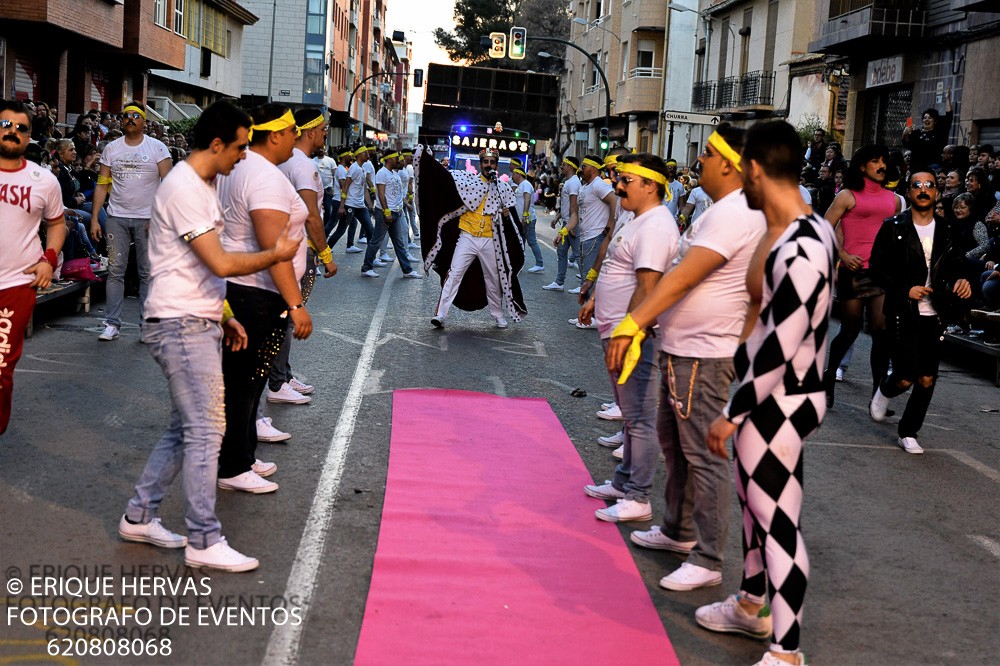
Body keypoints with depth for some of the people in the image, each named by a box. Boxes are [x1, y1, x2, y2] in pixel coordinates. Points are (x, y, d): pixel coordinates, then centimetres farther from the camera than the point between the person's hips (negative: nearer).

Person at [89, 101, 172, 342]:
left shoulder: (157, 148, 1)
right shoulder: (111, 148, 9)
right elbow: (102, 184, 7)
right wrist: (94, 218, -1)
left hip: (148, 218, -2)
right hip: (117, 217, 2)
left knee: (148, 273, 2)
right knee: (115, 270, 0)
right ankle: (112, 323, 4)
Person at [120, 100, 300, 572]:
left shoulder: (200, 186, 17)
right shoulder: (183, 189, -16)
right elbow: (221, 263, -20)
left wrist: (222, 316, 19)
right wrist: (277, 255, -8)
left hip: (199, 324, 10)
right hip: (181, 325, -10)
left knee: (185, 429, 14)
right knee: (205, 431, -7)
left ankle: (139, 516, 24)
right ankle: (204, 542, 0)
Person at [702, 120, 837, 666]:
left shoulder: (799, 250, -27)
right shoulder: (805, 228, 5)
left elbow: (779, 348, -26)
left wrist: (733, 414, -19)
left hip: (781, 401, -10)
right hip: (767, 391, 10)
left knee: (777, 520, -2)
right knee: (752, 499, 22)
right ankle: (751, 605, 41)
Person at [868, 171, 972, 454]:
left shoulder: (945, 231, 9)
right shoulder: (893, 228, -3)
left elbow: (956, 265, 19)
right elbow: (877, 266, -4)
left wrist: (961, 280, -4)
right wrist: (905, 289, -14)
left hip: (933, 314, 4)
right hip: (903, 312, -4)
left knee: (927, 379, 3)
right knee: (905, 378, -8)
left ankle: (908, 433, 18)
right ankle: (884, 390, 27)